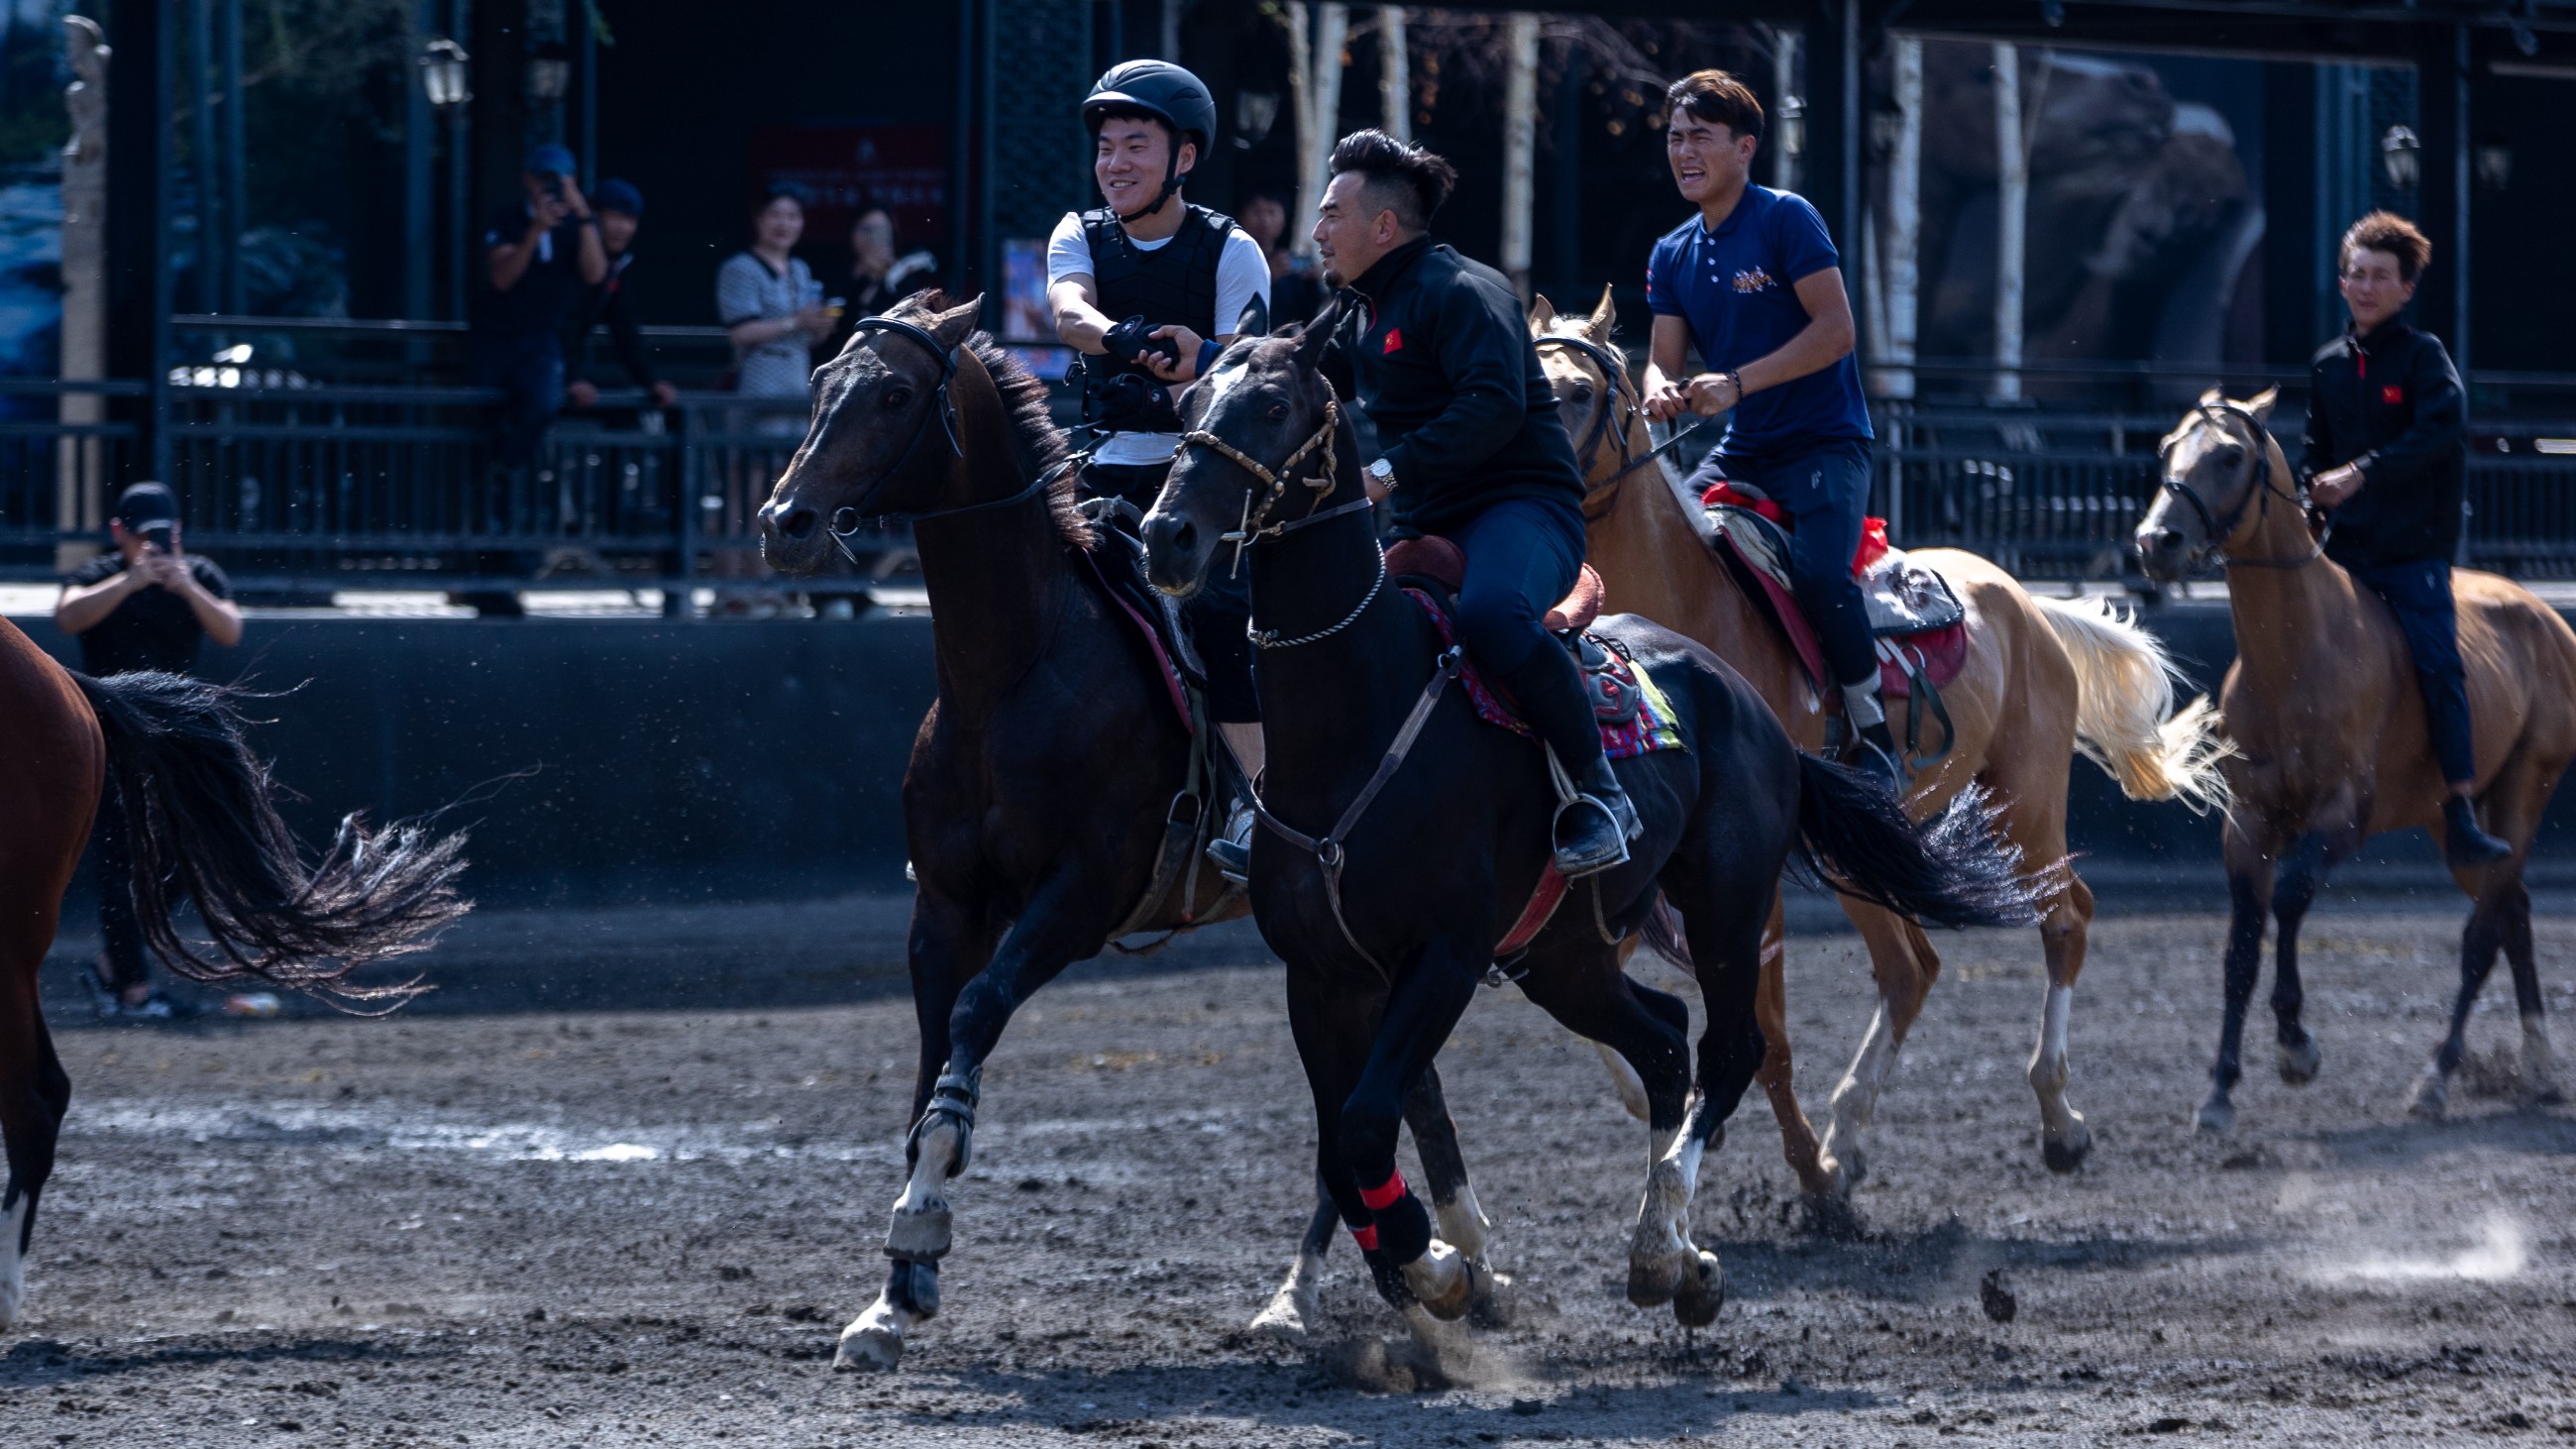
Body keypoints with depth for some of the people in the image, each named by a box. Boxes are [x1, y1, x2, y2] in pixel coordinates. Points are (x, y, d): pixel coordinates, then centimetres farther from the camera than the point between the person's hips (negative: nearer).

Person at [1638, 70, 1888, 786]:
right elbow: (1664, 356, 8)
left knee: (1818, 569, -29)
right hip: (1740, 452, 7)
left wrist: (1736, 383, -23)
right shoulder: (1672, 256, 11)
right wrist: (1662, 391, -18)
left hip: (1823, 442, -7)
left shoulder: (1786, 219, -9)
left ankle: (1873, 733, -14)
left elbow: (1834, 330, -16)